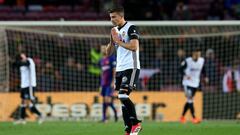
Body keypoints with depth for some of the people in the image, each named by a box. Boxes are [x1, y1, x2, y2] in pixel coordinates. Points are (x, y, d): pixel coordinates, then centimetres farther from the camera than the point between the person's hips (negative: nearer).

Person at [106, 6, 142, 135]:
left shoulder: (131, 28, -7)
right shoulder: (115, 30, 16)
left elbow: (134, 46, -21)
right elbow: (108, 53, 16)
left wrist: (118, 41, -15)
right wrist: (112, 40, -1)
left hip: (131, 67, -8)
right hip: (119, 69, 8)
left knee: (123, 96, -19)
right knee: (123, 100, 4)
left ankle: (136, 123, -7)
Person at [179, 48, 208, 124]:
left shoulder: (202, 60, -2)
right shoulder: (187, 61, -15)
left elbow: (203, 69, 15)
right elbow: (181, 69, -4)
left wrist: (205, 77, 0)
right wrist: (185, 75, -20)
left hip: (196, 83, 5)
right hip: (187, 83, -5)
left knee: (189, 101, 10)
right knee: (190, 100, -15)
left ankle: (182, 117, 23)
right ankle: (194, 118, -17)